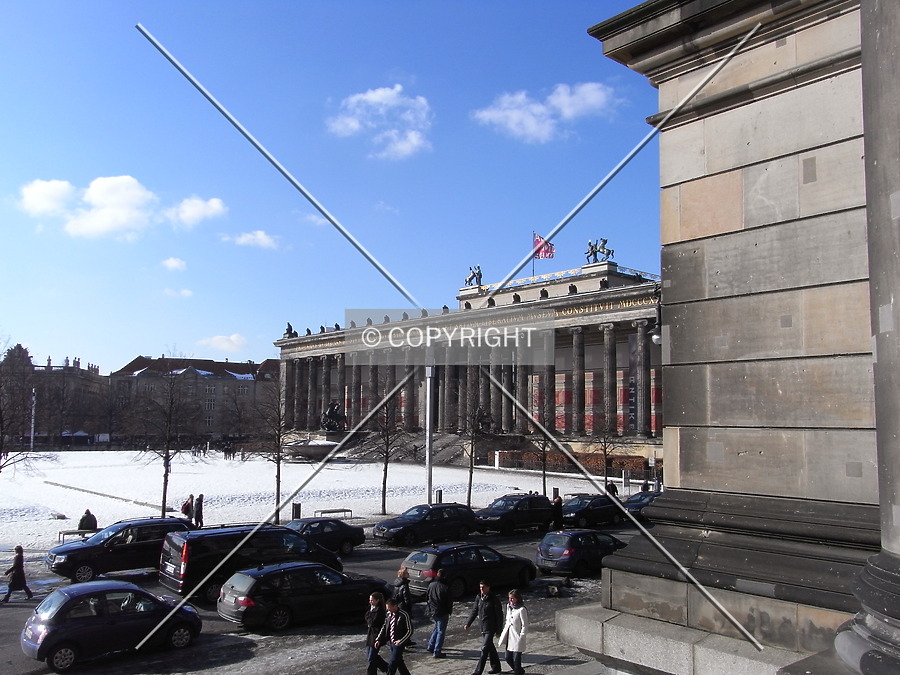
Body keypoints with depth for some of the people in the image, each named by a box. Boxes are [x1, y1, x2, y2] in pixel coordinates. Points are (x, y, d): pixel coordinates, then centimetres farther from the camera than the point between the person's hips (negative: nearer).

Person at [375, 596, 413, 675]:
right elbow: (384, 628, 12)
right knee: (399, 662, 17)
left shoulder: (404, 615, -17)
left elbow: (410, 630, -14)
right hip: (391, 642, 7)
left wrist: (400, 641, -21)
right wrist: (379, 639, 2)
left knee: (392, 664, -7)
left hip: (398, 643, -7)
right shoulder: (388, 614, 2)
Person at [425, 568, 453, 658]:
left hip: (432, 611, 6)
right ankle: (437, 652, 5)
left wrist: (428, 609, 21)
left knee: (437, 628, 26)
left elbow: (427, 598, 9)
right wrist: (450, 611, 4)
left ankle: (431, 646, 26)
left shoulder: (431, 585, -2)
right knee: (441, 631, 5)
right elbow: (449, 601, -11)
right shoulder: (446, 587, -18)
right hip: (442, 613, -6)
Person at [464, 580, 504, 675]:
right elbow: (474, 611, 12)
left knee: (485, 648, -8)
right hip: (482, 627, 7)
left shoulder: (493, 599, -13)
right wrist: (467, 624, 6)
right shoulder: (478, 597, 5)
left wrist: (498, 630, -11)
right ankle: (496, 667, 31)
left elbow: (499, 615, -10)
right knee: (490, 647, 17)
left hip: (490, 628, -7)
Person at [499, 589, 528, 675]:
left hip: (517, 638, -8)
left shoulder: (521, 610, -15)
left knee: (516, 659, -2)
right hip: (509, 637, 8)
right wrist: (503, 635, 13)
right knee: (508, 658, 12)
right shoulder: (509, 607, 8)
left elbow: (525, 626, -13)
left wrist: (521, 637, -14)